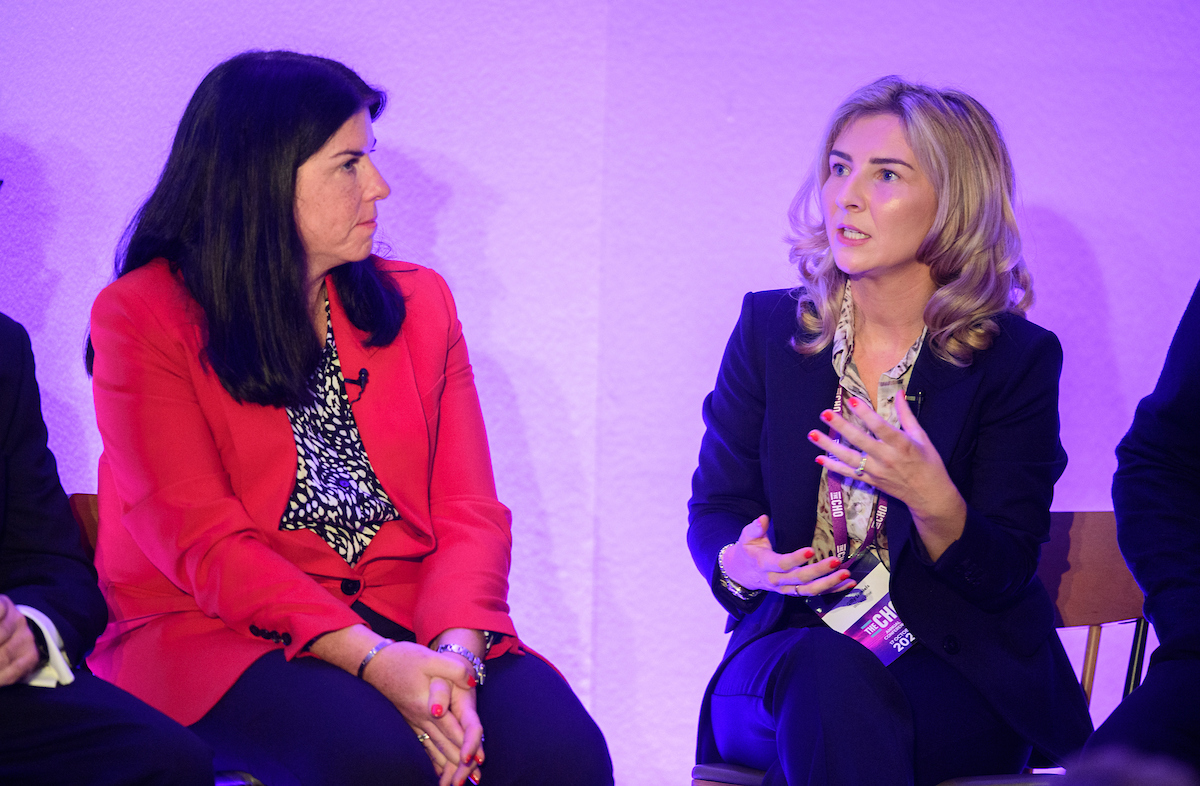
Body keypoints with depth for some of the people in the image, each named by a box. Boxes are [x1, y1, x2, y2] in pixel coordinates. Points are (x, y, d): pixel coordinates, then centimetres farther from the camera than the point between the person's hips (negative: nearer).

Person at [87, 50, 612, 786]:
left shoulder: (418, 302, 13)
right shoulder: (143, 315, 0)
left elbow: (469, 511, 5)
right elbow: (202, 540, -10)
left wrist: (456, 648, -16)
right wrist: (370, 660, -22)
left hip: (410, 624, 4)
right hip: (222, 630, -3)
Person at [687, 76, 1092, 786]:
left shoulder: (1019, 359, -1)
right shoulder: (769, 328, 7)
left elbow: (1002, 577, -5)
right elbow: (715, 508, 6)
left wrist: (932, 500, -26)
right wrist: (740, 562, -19)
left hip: (960, 678, -2)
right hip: (786, 649, 2)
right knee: (831, 676, -34)